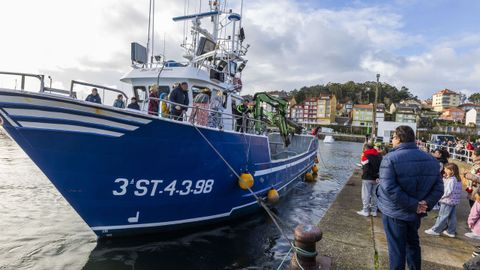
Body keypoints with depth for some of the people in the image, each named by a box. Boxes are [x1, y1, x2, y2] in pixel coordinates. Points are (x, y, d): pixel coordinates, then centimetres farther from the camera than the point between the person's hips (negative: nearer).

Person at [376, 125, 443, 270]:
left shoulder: (390, 158, -19)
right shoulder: (431, 159, 2)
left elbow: (389, 188, -28)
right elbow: (438, 187, 0)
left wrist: (413, 205, -20)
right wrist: (427, 203, -10)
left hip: (395, 212, -6)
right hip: (415, 213, 6)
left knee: (396, 248, 7)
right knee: (413, 244, 26)